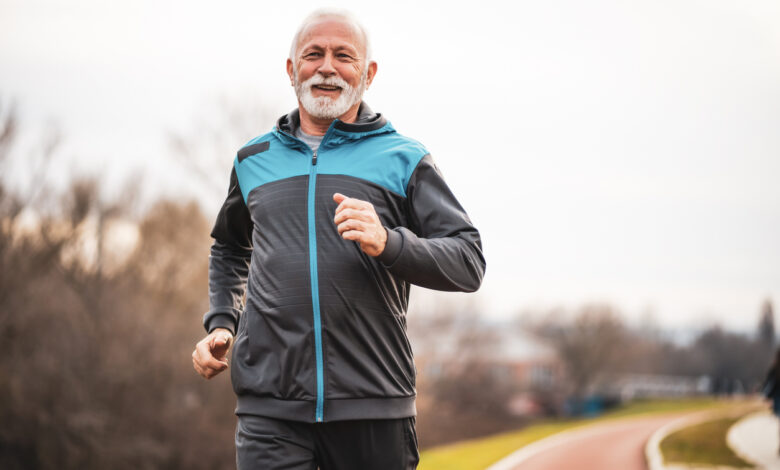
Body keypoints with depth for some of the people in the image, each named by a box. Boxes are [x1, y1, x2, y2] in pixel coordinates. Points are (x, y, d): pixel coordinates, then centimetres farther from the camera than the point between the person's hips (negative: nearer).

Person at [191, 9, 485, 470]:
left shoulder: (404, 159, 7)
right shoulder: (254, 160, 16)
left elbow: (469, 263, 0)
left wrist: (388, 244, -17)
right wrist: (220, 323, 19)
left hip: (372, 404, -1)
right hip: (270, 407, 1)